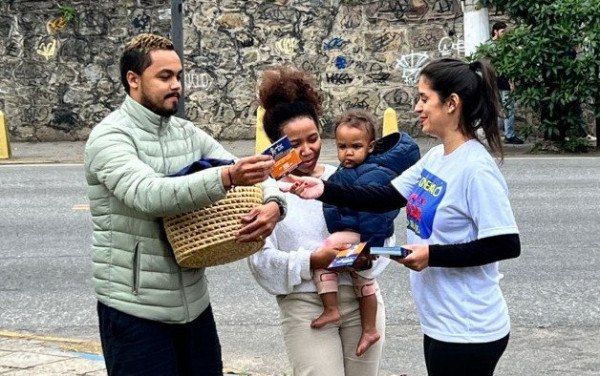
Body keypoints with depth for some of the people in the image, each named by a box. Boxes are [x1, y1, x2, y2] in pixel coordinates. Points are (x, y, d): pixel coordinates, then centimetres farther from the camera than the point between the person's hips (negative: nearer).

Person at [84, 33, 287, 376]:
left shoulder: (188, 133, 8)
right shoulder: (110, 137, -12)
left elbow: (253, 178, 4)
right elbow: (150, 195, -31)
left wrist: (273, 203, -19)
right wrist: (226, 177, -42)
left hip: (194, 300, 7)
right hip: (136, 308, -6)